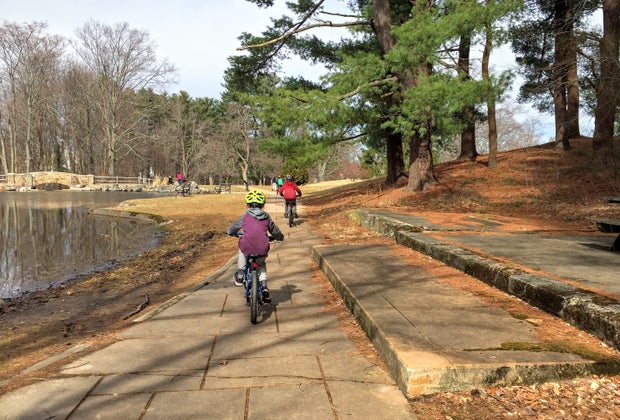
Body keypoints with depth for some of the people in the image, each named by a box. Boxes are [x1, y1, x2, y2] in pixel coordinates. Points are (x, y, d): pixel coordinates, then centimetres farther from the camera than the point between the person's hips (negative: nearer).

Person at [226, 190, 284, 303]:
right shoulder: (266, 217, 14)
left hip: (247, 248, -1)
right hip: (262, 250, 2)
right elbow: (275, 230, 28)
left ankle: (239, 277, 34)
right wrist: (280, 237, 50)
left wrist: (230, 232, 47)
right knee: (261, 264, 31)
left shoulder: (245, 216, 10)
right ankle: (264, 287, 13)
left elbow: (231, 229, 23)